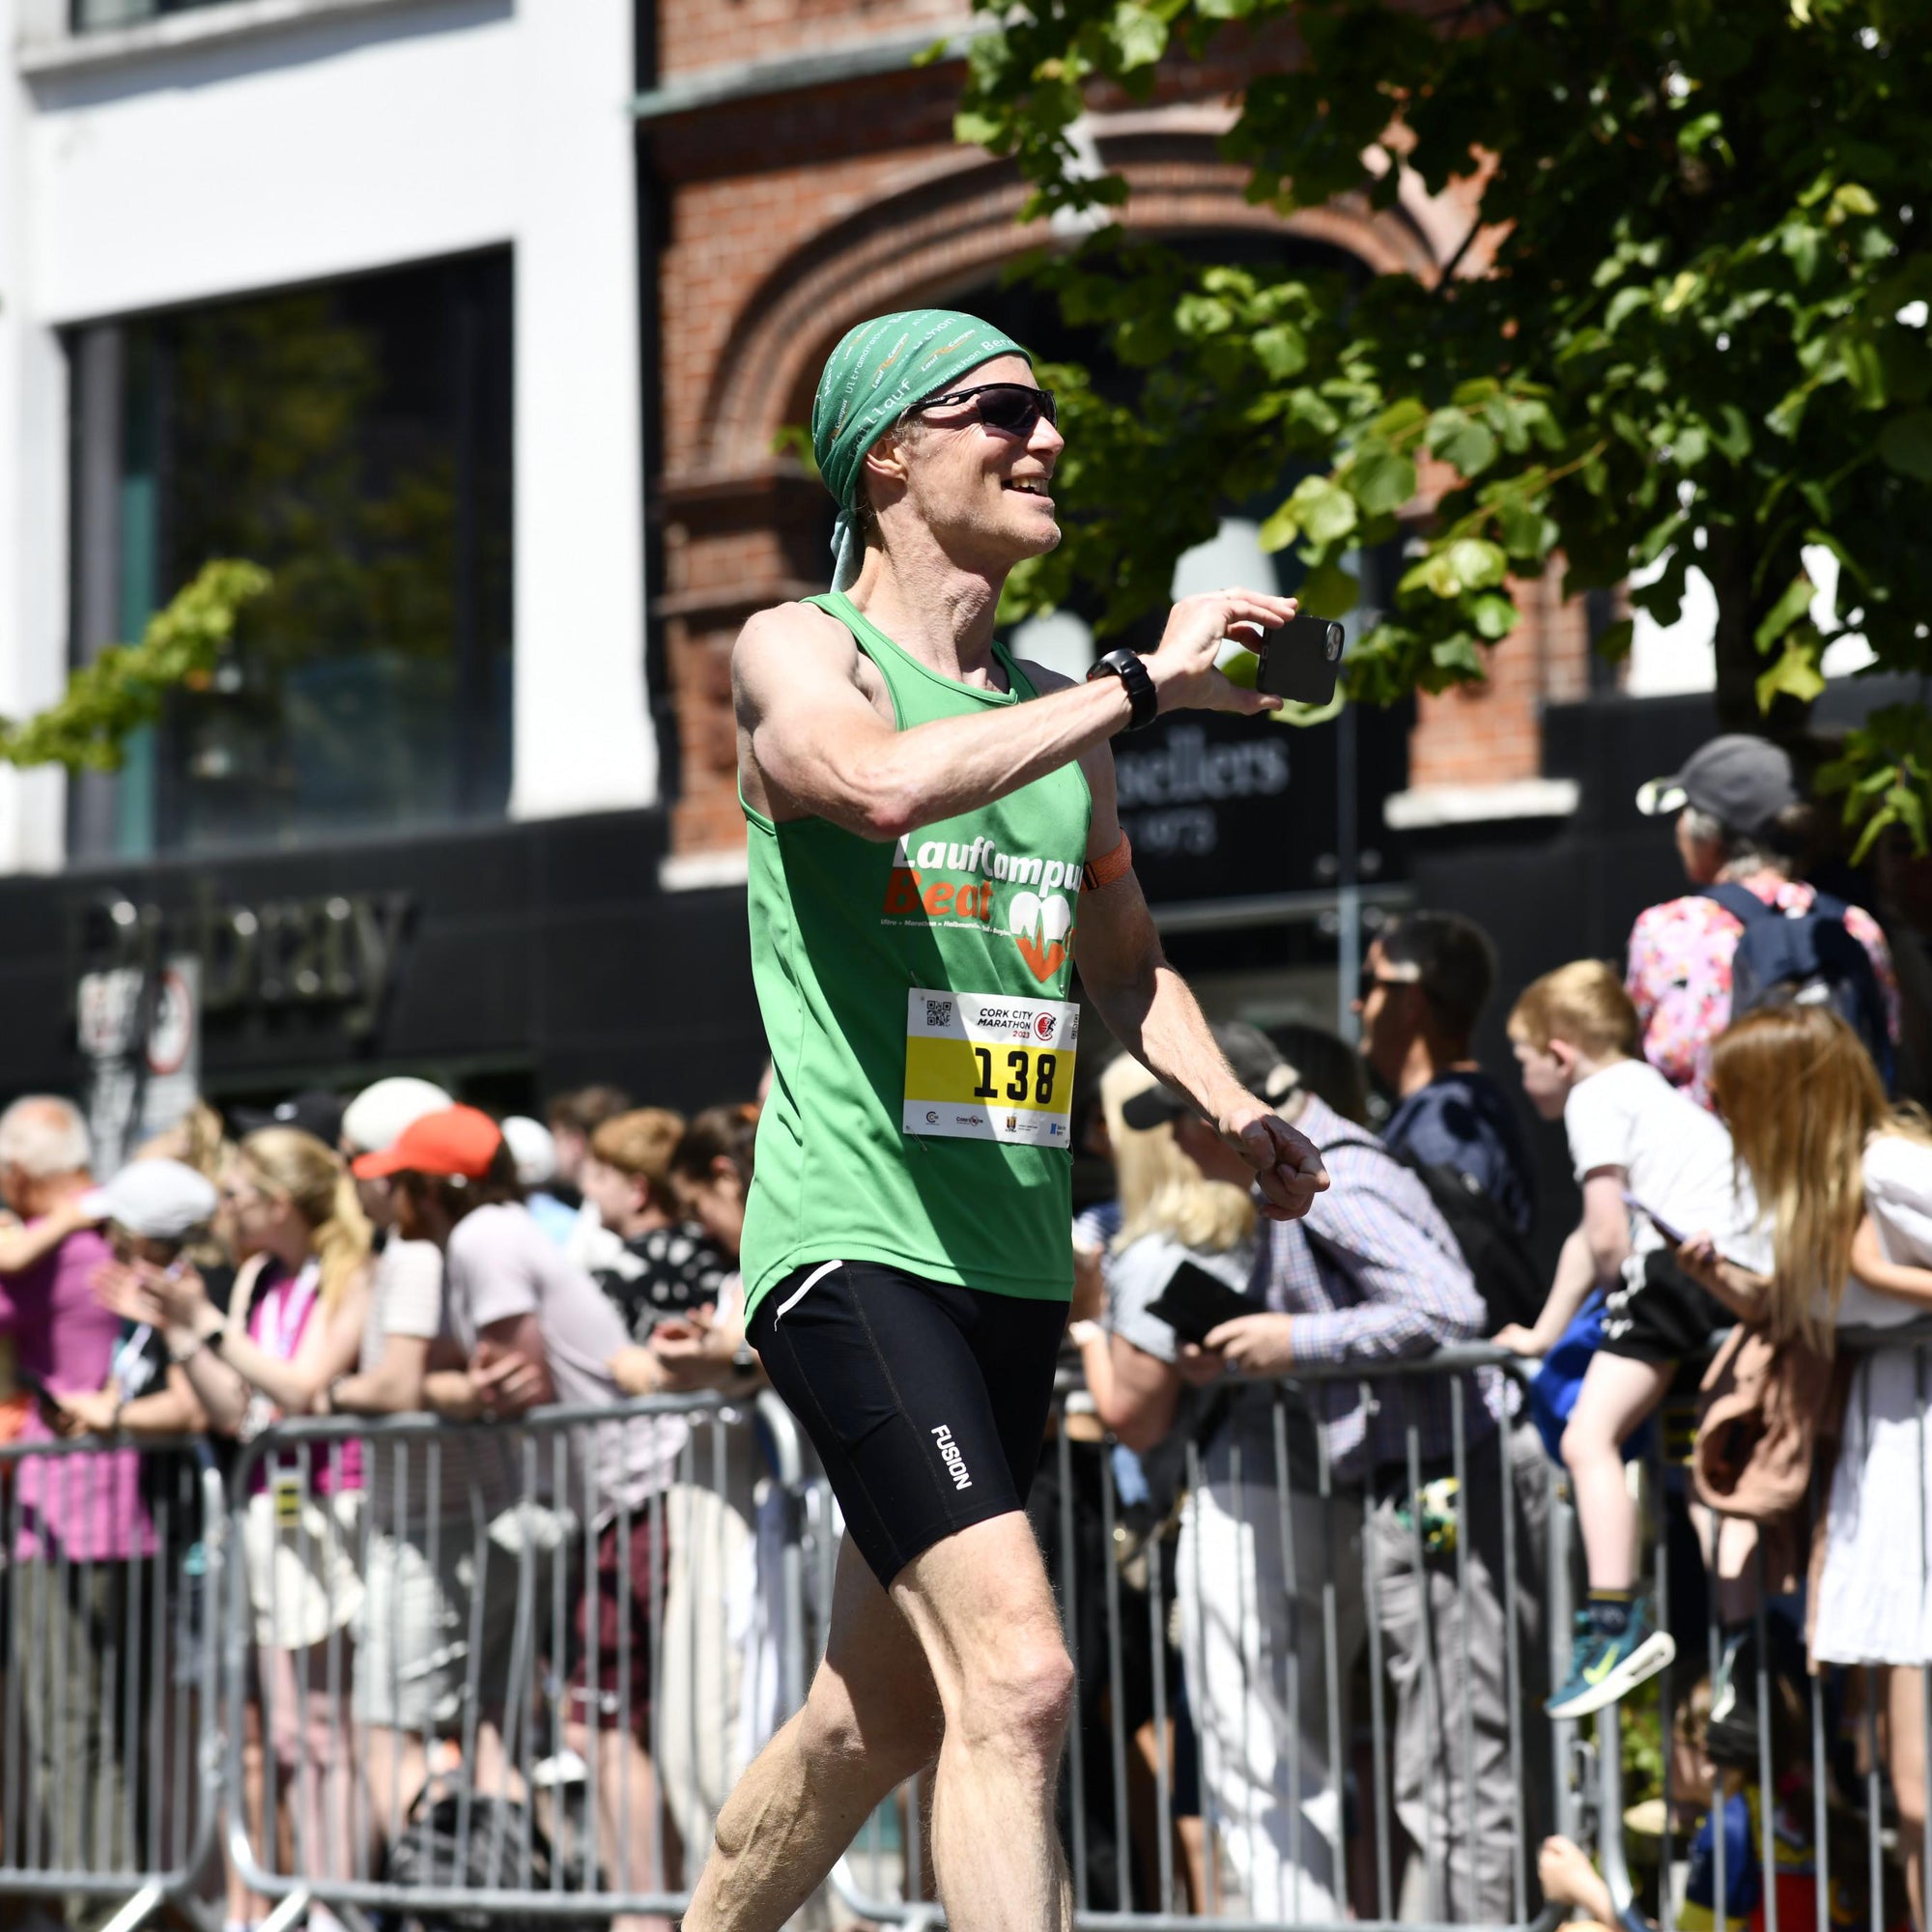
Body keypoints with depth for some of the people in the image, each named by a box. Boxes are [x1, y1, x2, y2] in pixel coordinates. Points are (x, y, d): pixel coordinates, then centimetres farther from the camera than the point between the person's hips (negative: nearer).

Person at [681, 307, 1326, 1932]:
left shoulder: (1059, 710, 17)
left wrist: (1229, 1106, 13)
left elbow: (1122, 957, 30)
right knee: (1016, 1673, -21)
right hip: (855, 1237, -8)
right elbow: (885, 781, -27)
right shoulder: (797, 651, -3)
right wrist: (1144, 685, -23)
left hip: (1018, 1259, 8)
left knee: (885, 1709, 13)